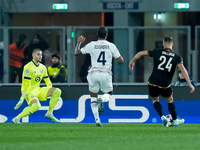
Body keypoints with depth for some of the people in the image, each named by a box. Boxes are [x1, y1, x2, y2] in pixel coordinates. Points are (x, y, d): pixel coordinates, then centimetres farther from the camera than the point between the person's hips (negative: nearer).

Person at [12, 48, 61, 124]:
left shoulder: (43, 68, 10)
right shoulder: (28, 67, -14)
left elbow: (48, 82, 20)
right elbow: (26, 85, -21)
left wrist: (51, 93, 18)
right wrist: (22, 99, -23)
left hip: (38, 90, 8)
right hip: (29, 91, -8)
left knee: (57, 91, -4)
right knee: (36, 106, -35)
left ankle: (49, 113, -1)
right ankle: (17, 119, -25)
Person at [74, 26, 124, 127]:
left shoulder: (91, 45, 2)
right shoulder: (111, 46, 2)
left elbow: (76, 53, 11)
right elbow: (121, 60, 5)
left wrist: (79, 42, 27)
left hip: (93, 73, 0)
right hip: (106, 74, 0)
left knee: (93, 98, 14)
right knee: (108, 94, 20)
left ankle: (97, 119, -1)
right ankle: (102, 100, -18)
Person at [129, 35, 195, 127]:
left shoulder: (157, 52, -1)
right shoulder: (177, 57, -3)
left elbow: (141, 53, 5)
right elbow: (183, 70, -14)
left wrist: (133, 61, 23)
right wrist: (190, 84, -14)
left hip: (153, 84, 0)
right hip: (165, 85, 0)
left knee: (155, 100, 24)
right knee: (170, 100, 26)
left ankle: (162, 117, 3)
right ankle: (175, 120, 36)